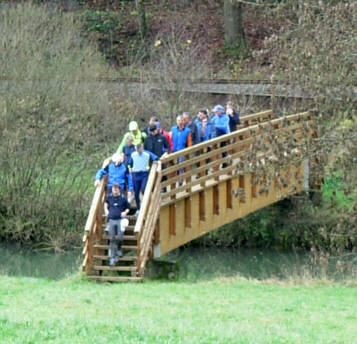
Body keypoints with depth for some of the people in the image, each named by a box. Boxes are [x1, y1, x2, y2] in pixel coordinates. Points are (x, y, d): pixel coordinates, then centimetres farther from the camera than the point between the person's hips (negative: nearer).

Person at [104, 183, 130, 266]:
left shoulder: (123, 198, -2)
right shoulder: (109, 197, 5)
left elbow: (128, 207, 11)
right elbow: (106, 202, 29)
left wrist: (125, 212, -7)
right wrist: (106, 209, 15)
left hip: (120, 220, -2)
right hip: (111, 220, 2)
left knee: (120, 237, -9)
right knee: (111, 239, 0)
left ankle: (119, 249, 25)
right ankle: (113, 257, 5)